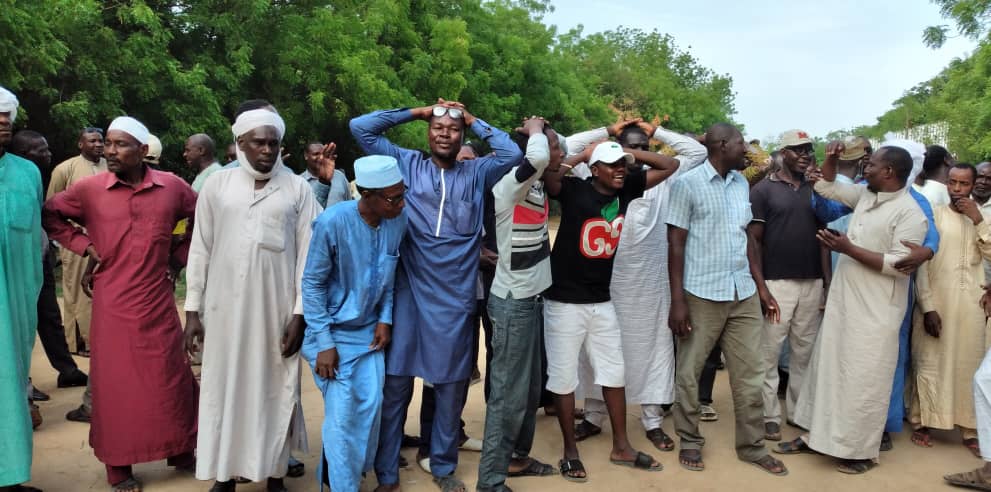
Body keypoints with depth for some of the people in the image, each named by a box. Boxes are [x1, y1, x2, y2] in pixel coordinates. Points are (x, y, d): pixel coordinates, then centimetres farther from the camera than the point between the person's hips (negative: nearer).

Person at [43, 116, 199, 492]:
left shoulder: (172, 186, -1)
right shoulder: (88, 189, -3)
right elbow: (50, 215, 10)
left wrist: (180, 255, 8)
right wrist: (83, 245, 0)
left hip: (158, 301, 1)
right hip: (111, 303, -1)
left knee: (169, 378, 9)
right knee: (115, 383, 6)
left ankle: (181, 451, 26)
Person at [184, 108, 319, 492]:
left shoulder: (297, 189, 0)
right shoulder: (217, 184, 3)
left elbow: (307, 255, -1)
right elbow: (200, 250, 5)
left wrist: (300, 313, -5)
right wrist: (192, 308, 2)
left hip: (277, 309, -1)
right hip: (224, 308, 1)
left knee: (274, 391, 7)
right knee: (224, 389, 8)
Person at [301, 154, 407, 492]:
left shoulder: (399, 221, -10)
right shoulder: (332, 222, -23)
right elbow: (312, 283, -15)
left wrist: (385, 319, -2)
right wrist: (324, 343, -16)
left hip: (369, 330, 4)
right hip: (333, 330, -4)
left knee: (371, 406, 4)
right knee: (341, 414, -4)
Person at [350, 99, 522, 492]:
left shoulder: (476, 173, 7)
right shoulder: (407, 164, 5)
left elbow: (513, 153, -6)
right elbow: (360, 128, 3)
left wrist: (474, 120, 2)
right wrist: (416, 112, 4)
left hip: (456, 299, 1)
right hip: (408, 294, -1)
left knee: (452, 386, 12)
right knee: (395, 385, 4)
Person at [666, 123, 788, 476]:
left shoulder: (742, 183, 10)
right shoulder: (687, 184, -7)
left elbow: (746, 235, 16)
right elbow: (676, 243, -8)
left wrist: (759, 282, 9)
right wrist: (677, 300, -12)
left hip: (744, 294, 5)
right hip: (701, 294, -5)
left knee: (750, 373, 9)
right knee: (689, 372, 6)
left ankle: (752, 446, 21)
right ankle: (690, 442, 22)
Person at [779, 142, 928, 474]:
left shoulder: (909, 214, -15)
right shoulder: (865, 196, 8)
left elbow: (900, 265, -22)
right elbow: (826, 187, 21)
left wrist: (849, 249, -23)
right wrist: (831, 159, 5)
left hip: (875, 312, -8)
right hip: (842, 301, 8)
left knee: (864, 379, 0)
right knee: (827, 368, 13)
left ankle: (862, 451, 13)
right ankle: (816, 435, 25)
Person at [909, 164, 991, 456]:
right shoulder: (933, 215, -2)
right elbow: (922, 264, -5)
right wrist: (928, 307, -12)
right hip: (936, 302, -3)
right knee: (930, 362, 2)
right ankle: (921, 422, 14)